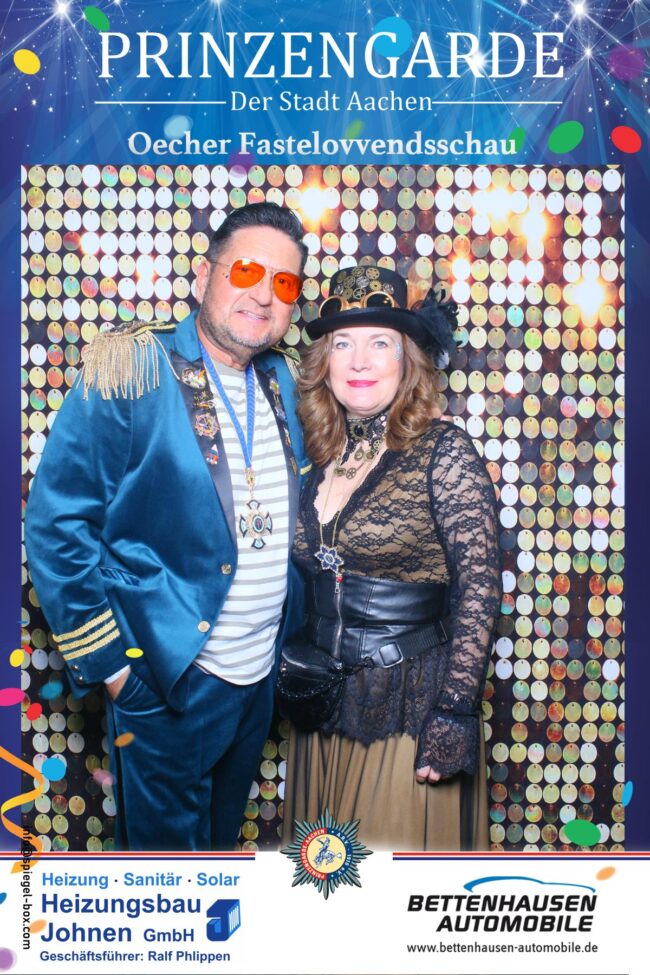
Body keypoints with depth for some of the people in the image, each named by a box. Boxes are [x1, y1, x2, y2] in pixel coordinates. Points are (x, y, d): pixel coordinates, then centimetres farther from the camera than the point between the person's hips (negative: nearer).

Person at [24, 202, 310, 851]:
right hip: (166, 679, -6)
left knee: (220, 843, 25)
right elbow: (55, 524, -15)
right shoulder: (130, 375, -15)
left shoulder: (280, 383, 5)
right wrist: (105, 661, -14)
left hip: (261, 675, 6)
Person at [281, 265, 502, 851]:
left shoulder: (443, 451, -12)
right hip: (323, 708, 5)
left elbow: (479, 588, -15)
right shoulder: (320, 457, 4)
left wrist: (455, 712, -18)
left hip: (411, 709, -5)